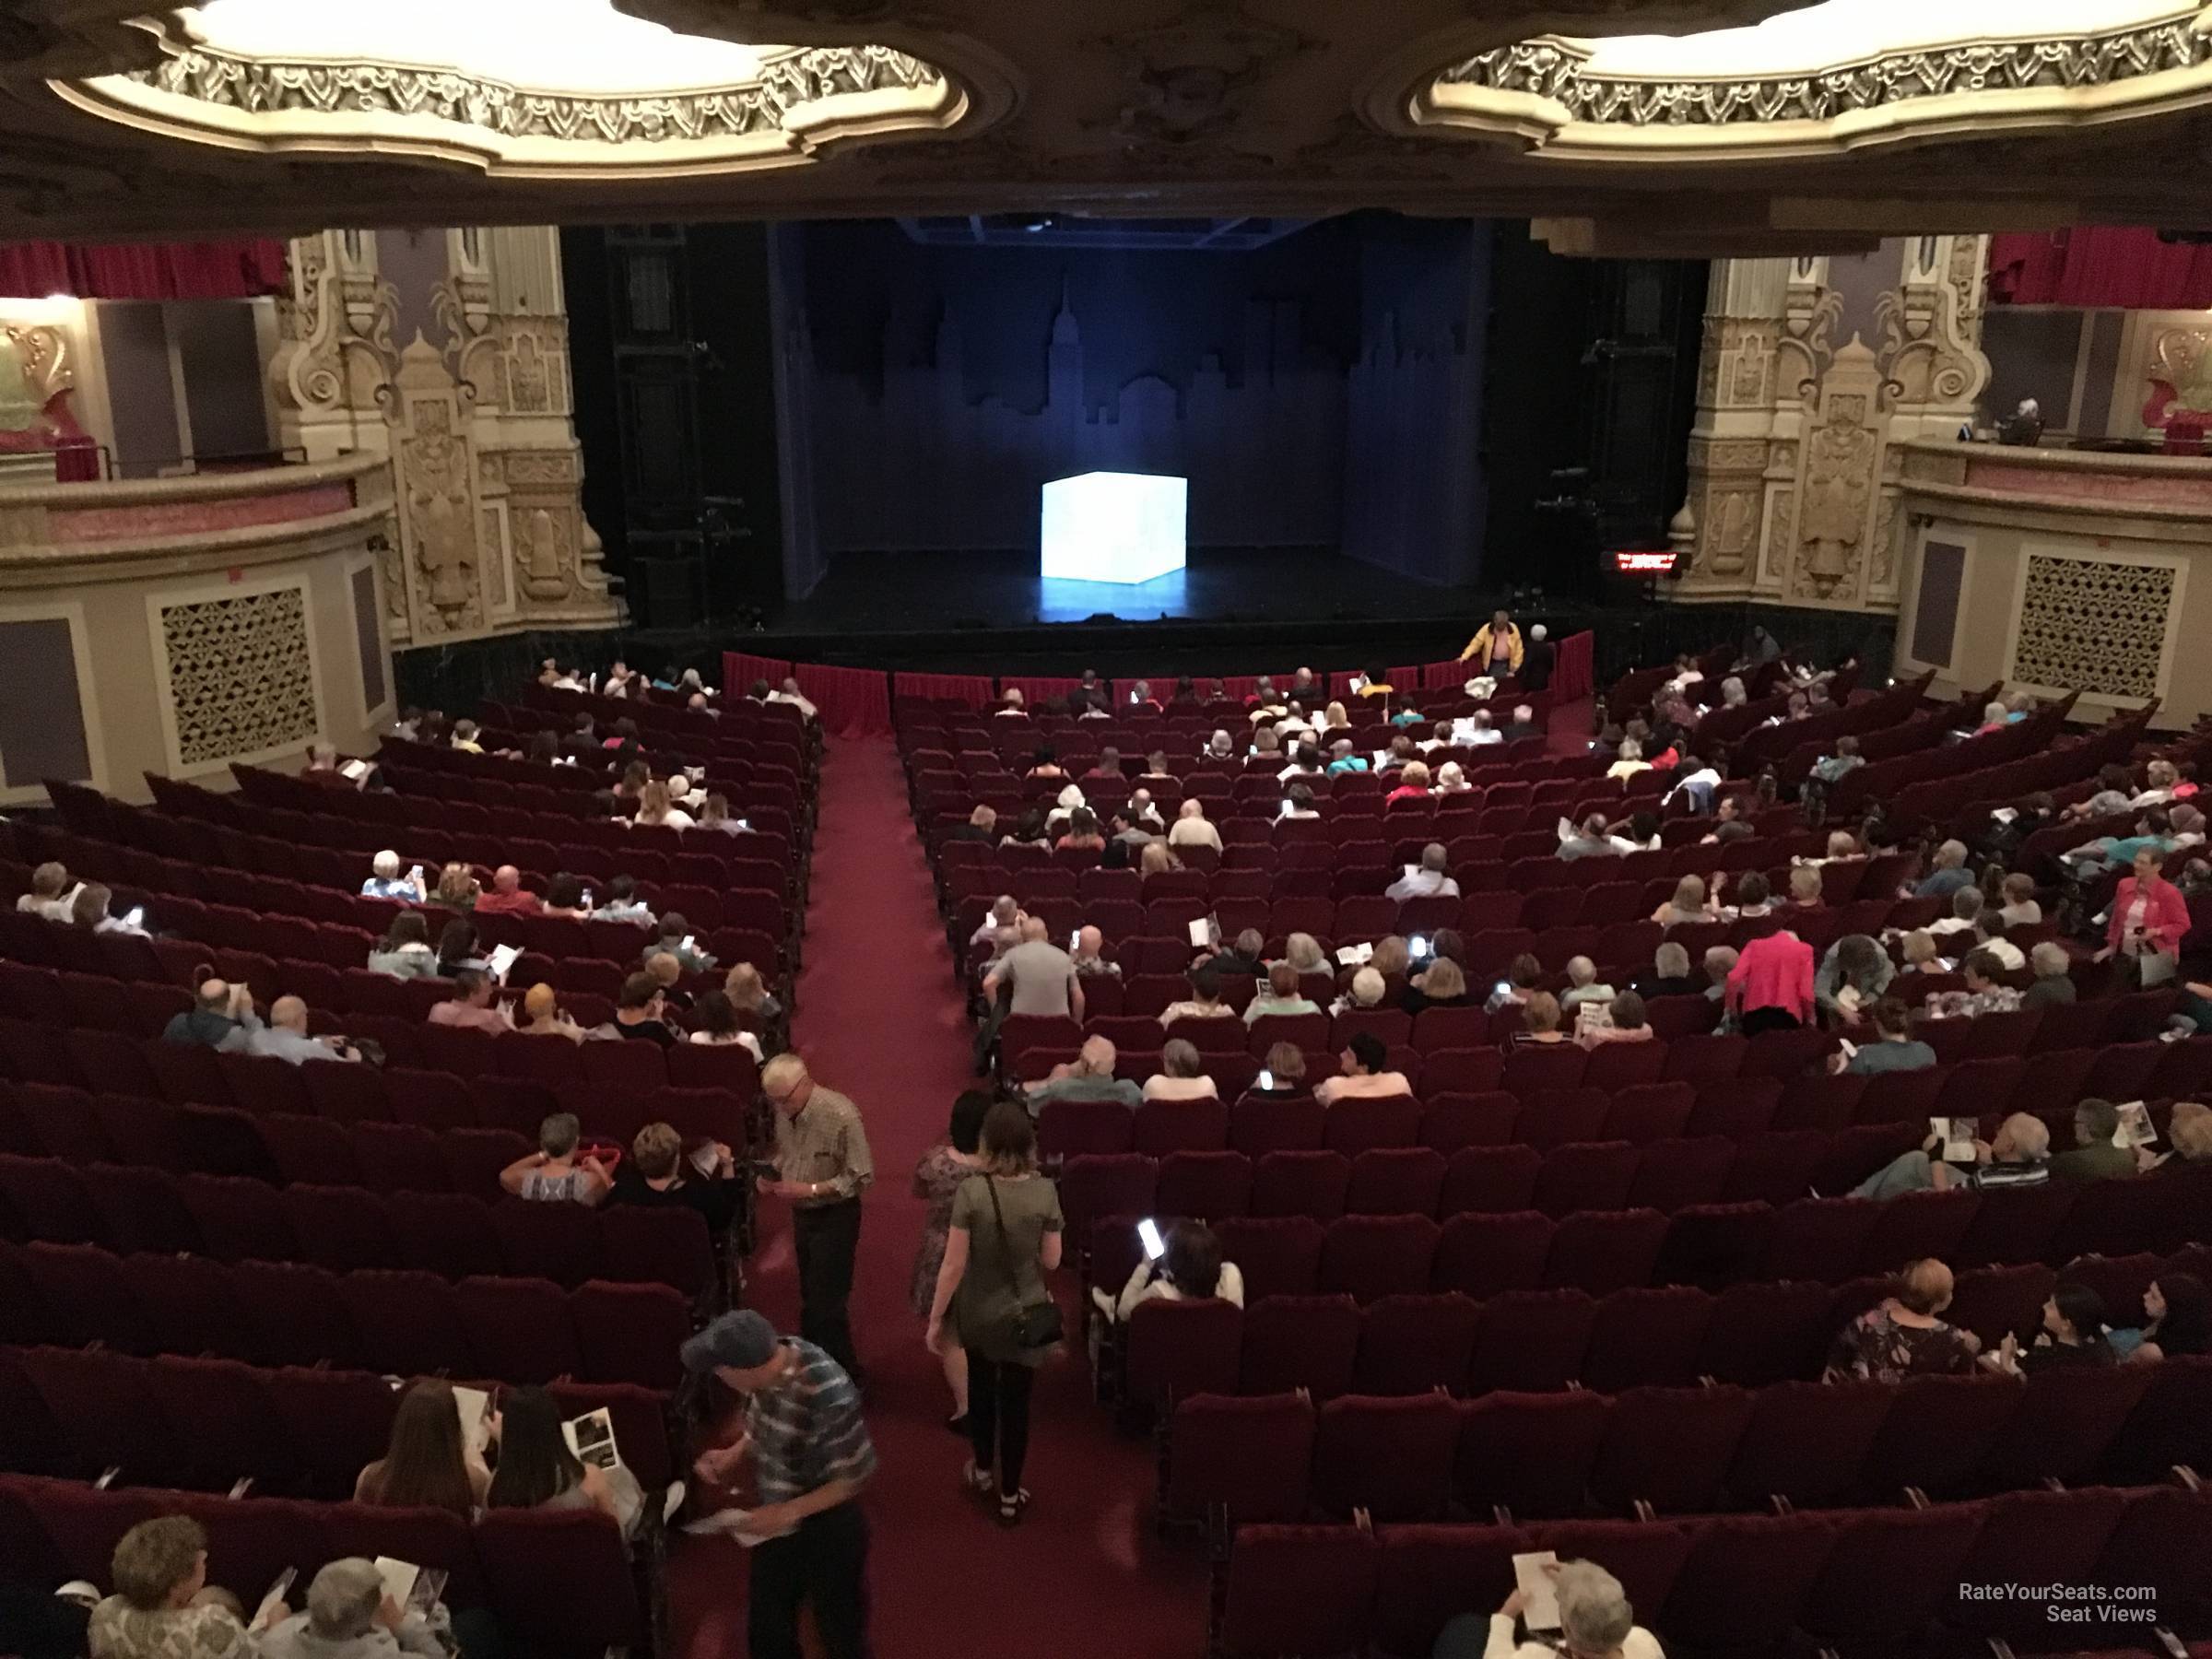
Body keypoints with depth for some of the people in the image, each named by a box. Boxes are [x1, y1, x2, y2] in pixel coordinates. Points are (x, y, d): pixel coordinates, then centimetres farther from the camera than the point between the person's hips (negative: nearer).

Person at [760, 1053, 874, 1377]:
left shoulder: (841, 1115, -25)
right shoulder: (785, 1111, -4)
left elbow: (862, 1177, -21)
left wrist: (811, 1189, -26)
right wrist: (773, 1176, -6)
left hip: (835, 1218, -7)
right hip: (802, 1214, 7)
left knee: (827, 1304, -3)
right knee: (809, 1298, 18)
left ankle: (844, 1377, 12)